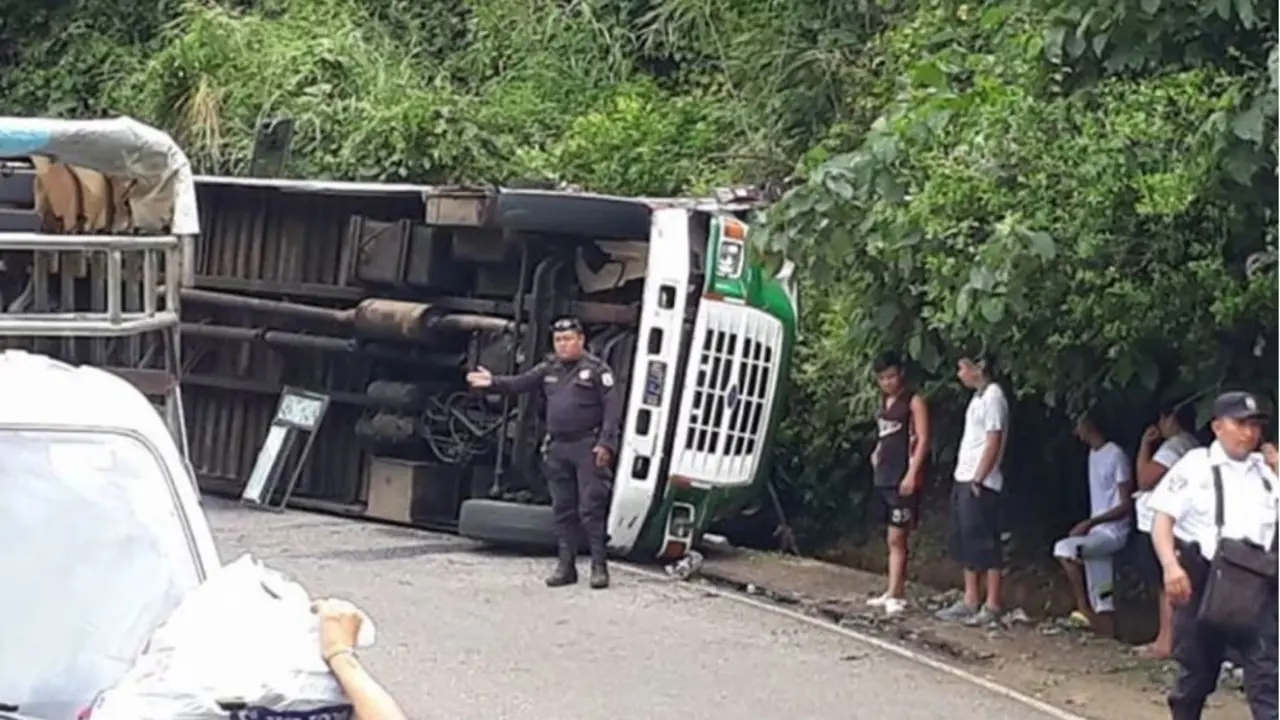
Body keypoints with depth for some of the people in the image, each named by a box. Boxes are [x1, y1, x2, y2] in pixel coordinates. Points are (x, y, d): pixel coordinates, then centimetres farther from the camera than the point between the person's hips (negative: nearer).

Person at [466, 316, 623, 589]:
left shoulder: (597, 369, -3)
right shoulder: (549, 369, 16)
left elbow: (613, 408, -8)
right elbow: (519, 383, 9)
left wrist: (605, 443, -16)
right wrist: (493, 382, -8)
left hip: (587, 447, -6)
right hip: (557, 447, 6)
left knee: (591, 509, -7)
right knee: (563, 510, 9)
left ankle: (599, 566, -3)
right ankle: (566, 566, 14)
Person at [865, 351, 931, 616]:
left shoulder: (914, 401, -6)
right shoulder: (884, 402, 16)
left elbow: (922, 440, -13)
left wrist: (912, 474, -20)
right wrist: (877, 454, 12)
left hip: (903, 479, -8)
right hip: (884, 478, 8)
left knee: (896, 539, -10)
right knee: (894, 540, 11)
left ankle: (894, 595, -10)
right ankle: (897, 592, 15)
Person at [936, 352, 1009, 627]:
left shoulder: (993, 397, -13)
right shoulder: (978, 397, 16)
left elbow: (994, 442, -18)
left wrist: (978, 480, -20)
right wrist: (964, 479, 14)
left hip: (980, 484, -10)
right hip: (964, 480, 10)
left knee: (984, 544, -6)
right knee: (965, 543, 12)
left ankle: (992, 606, -3)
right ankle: (970, 601, 18)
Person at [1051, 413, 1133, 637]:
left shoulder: (1116, 455, -14)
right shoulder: (1093, 455, 14)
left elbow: (1126, 504, -17)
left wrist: (1089, 522, -22)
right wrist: (1088, 525, 11)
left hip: (1113, 533, -9)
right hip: (1097, 532, 9)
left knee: (1064, 548, -27)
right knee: (1100, 600, 4)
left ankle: (1084, 609, -19)